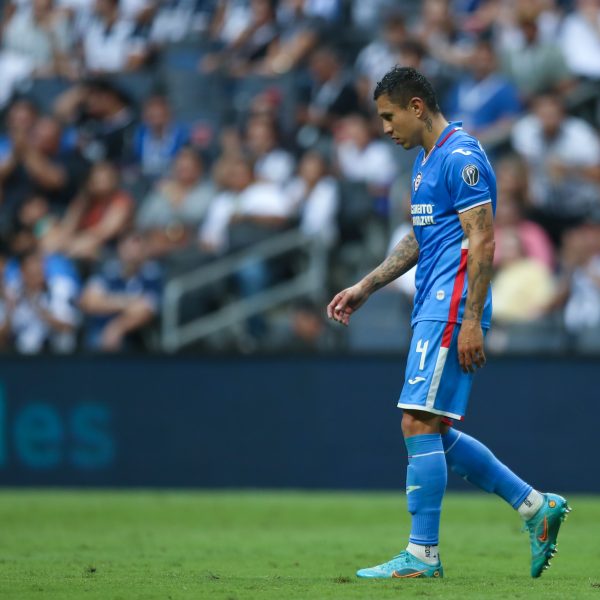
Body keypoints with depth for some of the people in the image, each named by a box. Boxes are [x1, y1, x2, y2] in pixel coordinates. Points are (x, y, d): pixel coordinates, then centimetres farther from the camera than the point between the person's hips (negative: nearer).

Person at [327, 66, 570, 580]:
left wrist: (470, 321, -22)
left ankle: (422, 554, -6)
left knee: (420, 425, -10)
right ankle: (536, 506, 15)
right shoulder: (427, 158, 18)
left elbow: (482, 241, -18)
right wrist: (364, 289, 24)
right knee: (434, 433, 10)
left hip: (451, 309, -10)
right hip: (433, 308, 10)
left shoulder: (461, 157, -13)